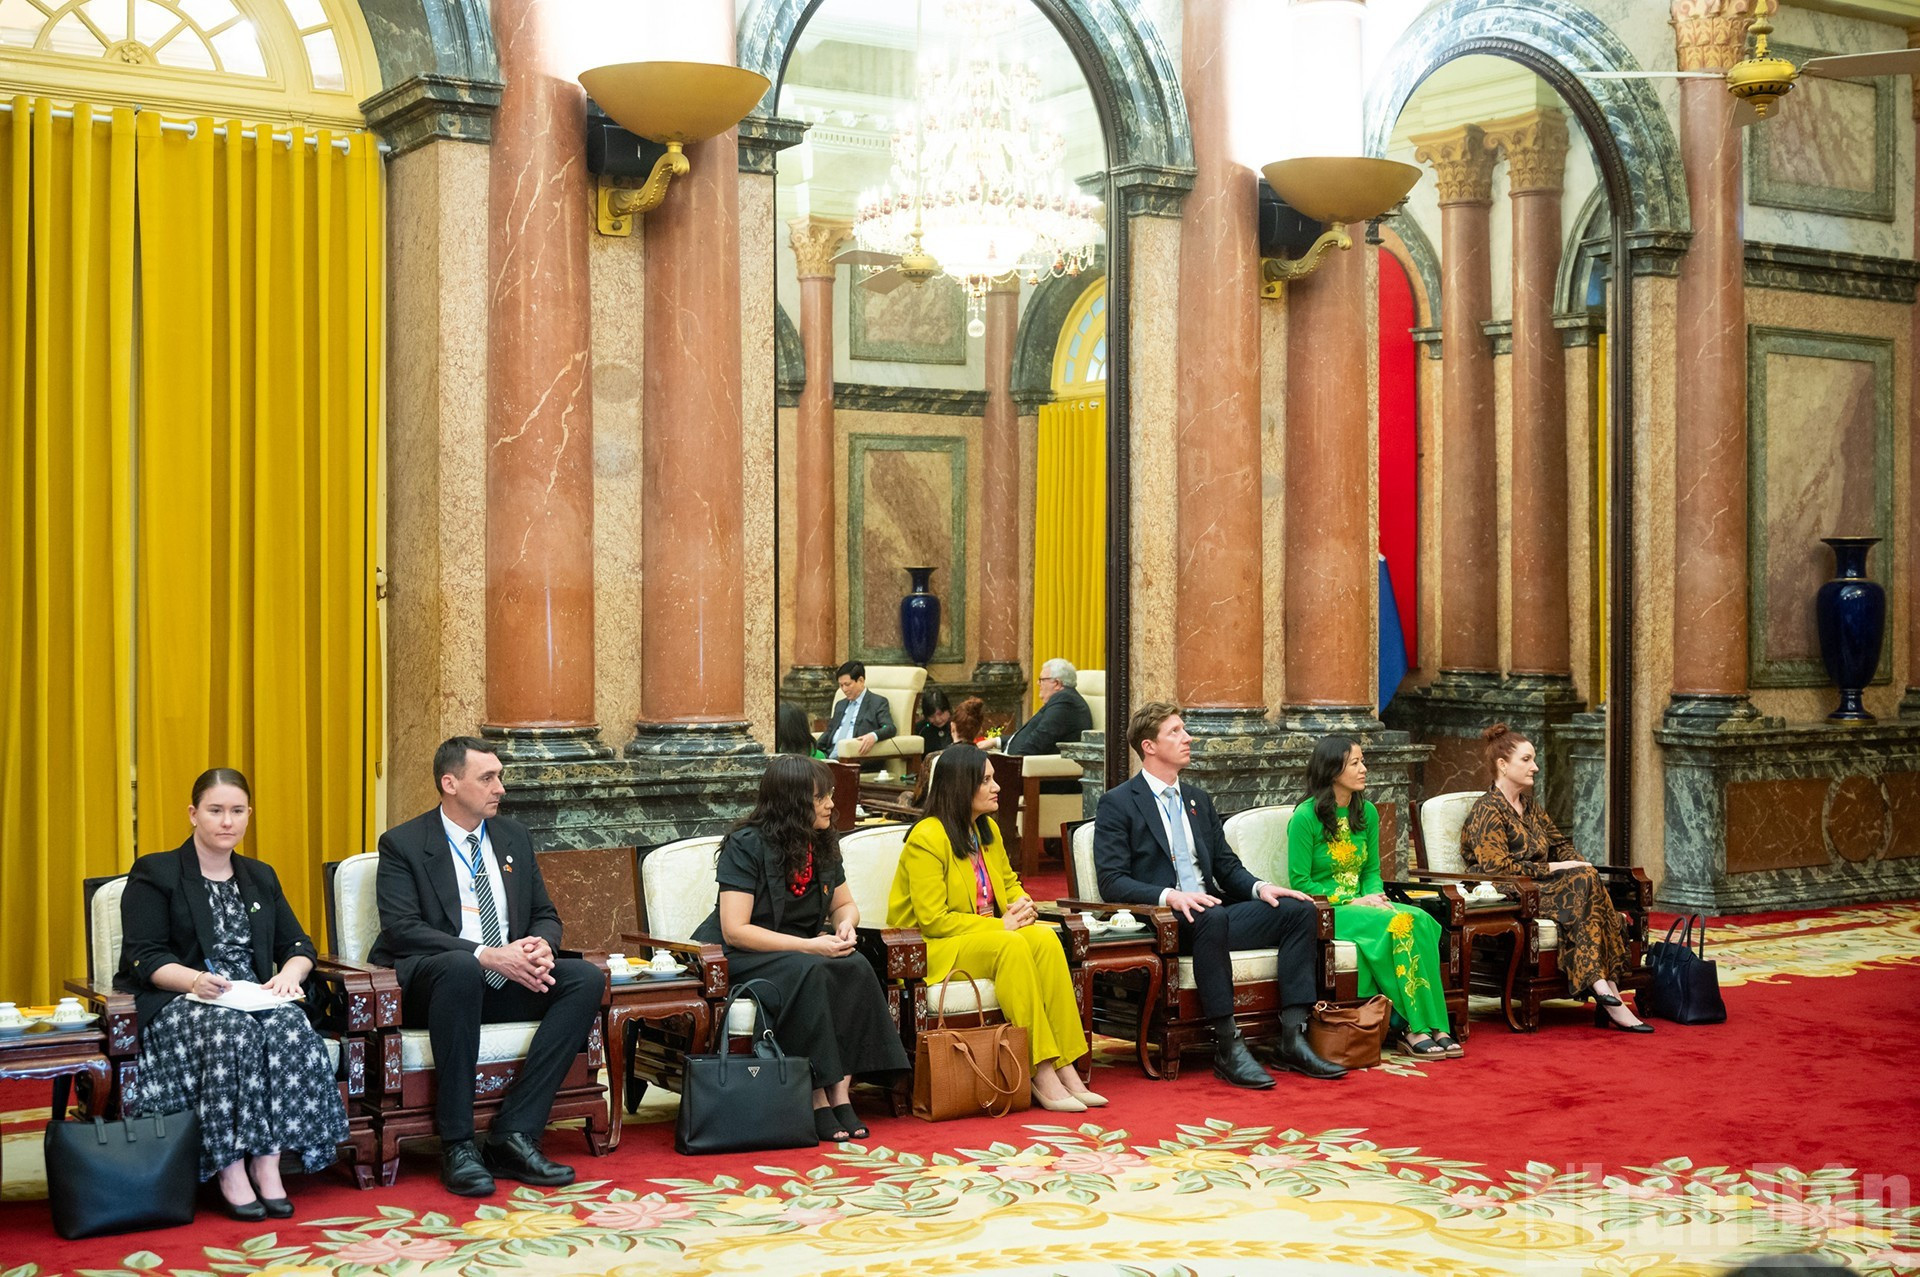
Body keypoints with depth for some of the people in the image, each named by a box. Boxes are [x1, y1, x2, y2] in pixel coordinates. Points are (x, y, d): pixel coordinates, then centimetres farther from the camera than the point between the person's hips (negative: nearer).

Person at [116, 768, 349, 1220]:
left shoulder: (260, 877, 20)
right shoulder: (154, 874, 4)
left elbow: (298, 944, 15)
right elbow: (144, 958, -7)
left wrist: (290, 973, -10)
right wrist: (193, 980, -27)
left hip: (252, 998, 4)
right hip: (175, 1004, -4)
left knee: (289, 1028, -31)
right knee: (233, 1031, -37)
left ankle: (268, 1164, -32)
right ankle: (229, 1171, -33)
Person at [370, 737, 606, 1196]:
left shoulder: (515, 837, 16)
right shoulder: (402, 844, -2)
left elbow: (545, 914, 18)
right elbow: (401, 929, -14)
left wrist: (540, 946, -9)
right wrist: (485, 955, -26)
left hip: (508, 985, 6)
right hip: (429, 984, -6)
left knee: (587, 978, -20)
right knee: (460, 966, -39)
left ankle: (513, 1135, -25)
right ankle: (457, 1144, -33)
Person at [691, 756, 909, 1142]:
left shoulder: (823, 845, 6)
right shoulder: (747, 846, -15)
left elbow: (844, 904, 20)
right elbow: (735, 931, -21)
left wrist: (845, 925, -6)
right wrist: (809, 946, -26)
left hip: (802, 950, 6)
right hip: (737, 957, -6)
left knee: (856, 968, -25)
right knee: (808, 973, -36)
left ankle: (841, 1091, -29)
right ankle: (818, 1099, -31)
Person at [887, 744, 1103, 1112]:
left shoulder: (988, 830, 11)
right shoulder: (927, 838, -15)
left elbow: (1009, 883, 24)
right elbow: (933, 920, -18)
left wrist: (1024, 904, -1)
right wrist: (999, 925, -20)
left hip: (987, 934, 7)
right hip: (931, 949, -7)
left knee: (1045, 938, -23)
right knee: (1012, 947, -34)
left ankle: (1063, 1065, -28)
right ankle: (1040, 1072, -33)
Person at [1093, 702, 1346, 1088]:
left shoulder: (1198, 799, 23)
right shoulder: (1117, 803, 1)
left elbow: (1227, 865, 21)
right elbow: (1112, 882, -9)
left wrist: (1259, 887, -2)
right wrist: (1169, 896, -25)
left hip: (1214, 914, 7)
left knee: (1299, 910, -12)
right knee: (1211, 919, -39)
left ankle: (1292, 1040, -19)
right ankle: (1228, 1048, -35)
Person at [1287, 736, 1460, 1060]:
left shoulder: (1366, 813, 11)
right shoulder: (1305, 817, -10)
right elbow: (1300, 883, -10)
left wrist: (1376, 896, -6)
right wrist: (1351, 902, -16)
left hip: (1360, 903, 6)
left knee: (1421, 920, -24)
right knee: (1396, 924, -31)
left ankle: (1433, 1025, -28)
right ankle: (1411, 1028, -27)